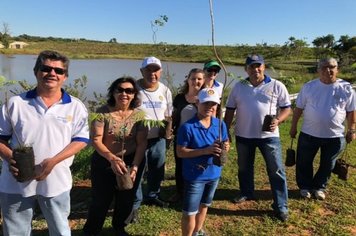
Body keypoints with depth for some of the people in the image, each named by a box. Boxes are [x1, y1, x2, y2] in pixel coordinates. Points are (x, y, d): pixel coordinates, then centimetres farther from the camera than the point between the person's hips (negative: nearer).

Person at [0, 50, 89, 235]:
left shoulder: (75, 106, -2)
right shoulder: (15, 103, 0)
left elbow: (81, 139, -4)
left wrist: (54, 161, -17)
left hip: (56, 182, 0)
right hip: (16, 182, 1)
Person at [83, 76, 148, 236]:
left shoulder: (139, 114, -7)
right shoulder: (103, 112, -14)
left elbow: (142, 143, -8)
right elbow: (96, 140, -16)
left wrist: (135, 166, -17)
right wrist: (112, 158, -31)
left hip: (132, 161, 3)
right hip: (104, 162, -2)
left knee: (126, 199, 19)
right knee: (101, 199, 9)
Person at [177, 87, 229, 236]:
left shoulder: (220, 124, -3)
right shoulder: (187, 127, -20)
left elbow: (226, 143, 8)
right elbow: (180, 152, -20)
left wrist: (225, 147, -17)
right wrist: (206, 150, -28)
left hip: (214, 173, 6)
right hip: (195, 176, -6)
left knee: (203, 206, 26)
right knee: (190, 212, 5)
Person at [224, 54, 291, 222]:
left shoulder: (277, 86, -3)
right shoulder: (238, 87, 4)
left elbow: (286, 108, -1)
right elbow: (230, 110, 8)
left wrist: (277, 120, -20)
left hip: (269, 135, -2)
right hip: (243, 135, 3)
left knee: (276, 170, 1)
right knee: (244, 167, 17)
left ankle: (281, 206, 13)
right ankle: (246, 193, 39)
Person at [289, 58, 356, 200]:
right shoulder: (309, 87, -4)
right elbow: (299, 108, 1)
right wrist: (293, 127, 2)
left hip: (335, 136, 1)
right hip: (309, 134, 0)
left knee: (327, 165, 15)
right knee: (304, 163, 10)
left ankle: (319, 187, 35)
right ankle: (305, 187, 31)